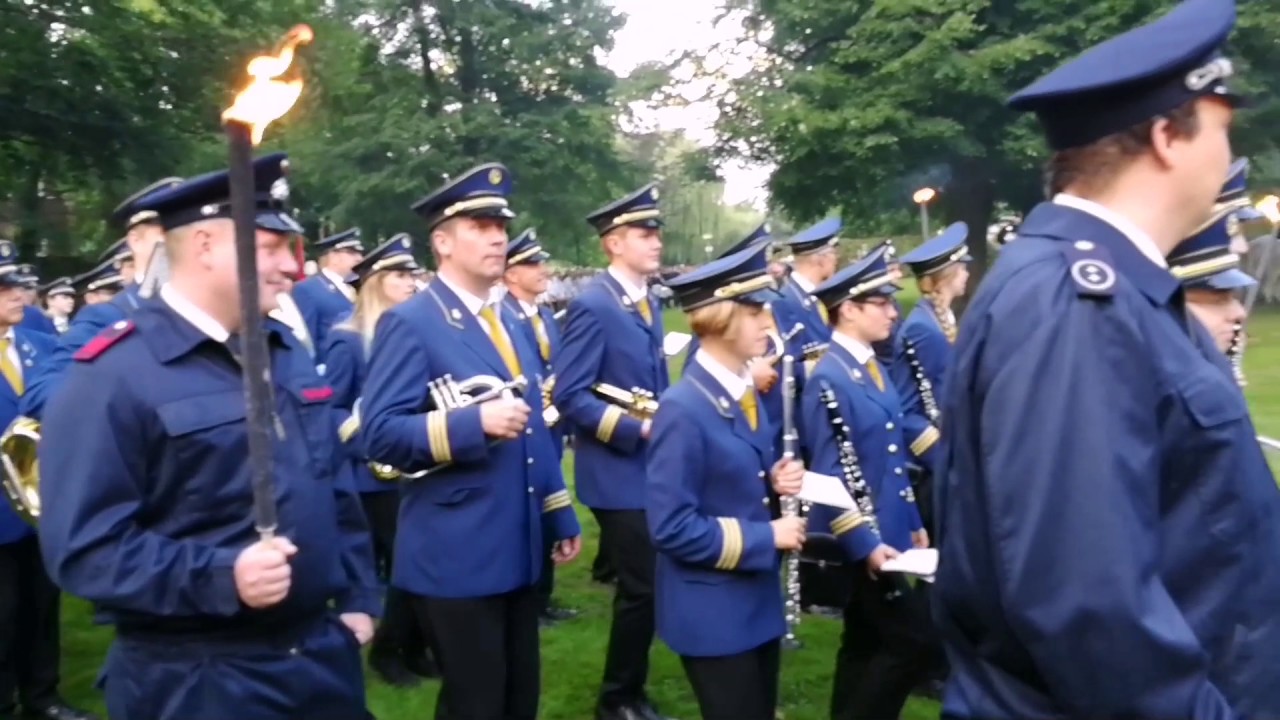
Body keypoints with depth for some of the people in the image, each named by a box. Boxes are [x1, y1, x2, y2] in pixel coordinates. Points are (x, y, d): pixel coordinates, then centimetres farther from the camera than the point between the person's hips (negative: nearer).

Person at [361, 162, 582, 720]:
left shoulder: (507, 324, 13)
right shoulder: (409, 323, -12)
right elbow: (380, 434, -19)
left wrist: (560, 516, 16)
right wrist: (475, 422, -29)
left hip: (518, 550, 8)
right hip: (457, 557, -7)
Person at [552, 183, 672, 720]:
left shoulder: (648, 301, 11)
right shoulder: (593, 304, -16)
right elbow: (569, 396, -21)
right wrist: (639, 429, -24)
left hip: (654, 467, 9)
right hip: (620, 472, -9)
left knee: (646, 585, 16)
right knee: (643, 588, -2)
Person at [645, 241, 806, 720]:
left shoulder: (745, 394, 6)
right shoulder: (682, 410, -22)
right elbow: (671, 528, -24)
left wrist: (776, 481, -4)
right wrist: (764, 538, -19)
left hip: (758, 600, 9)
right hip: (712, 613, -9)